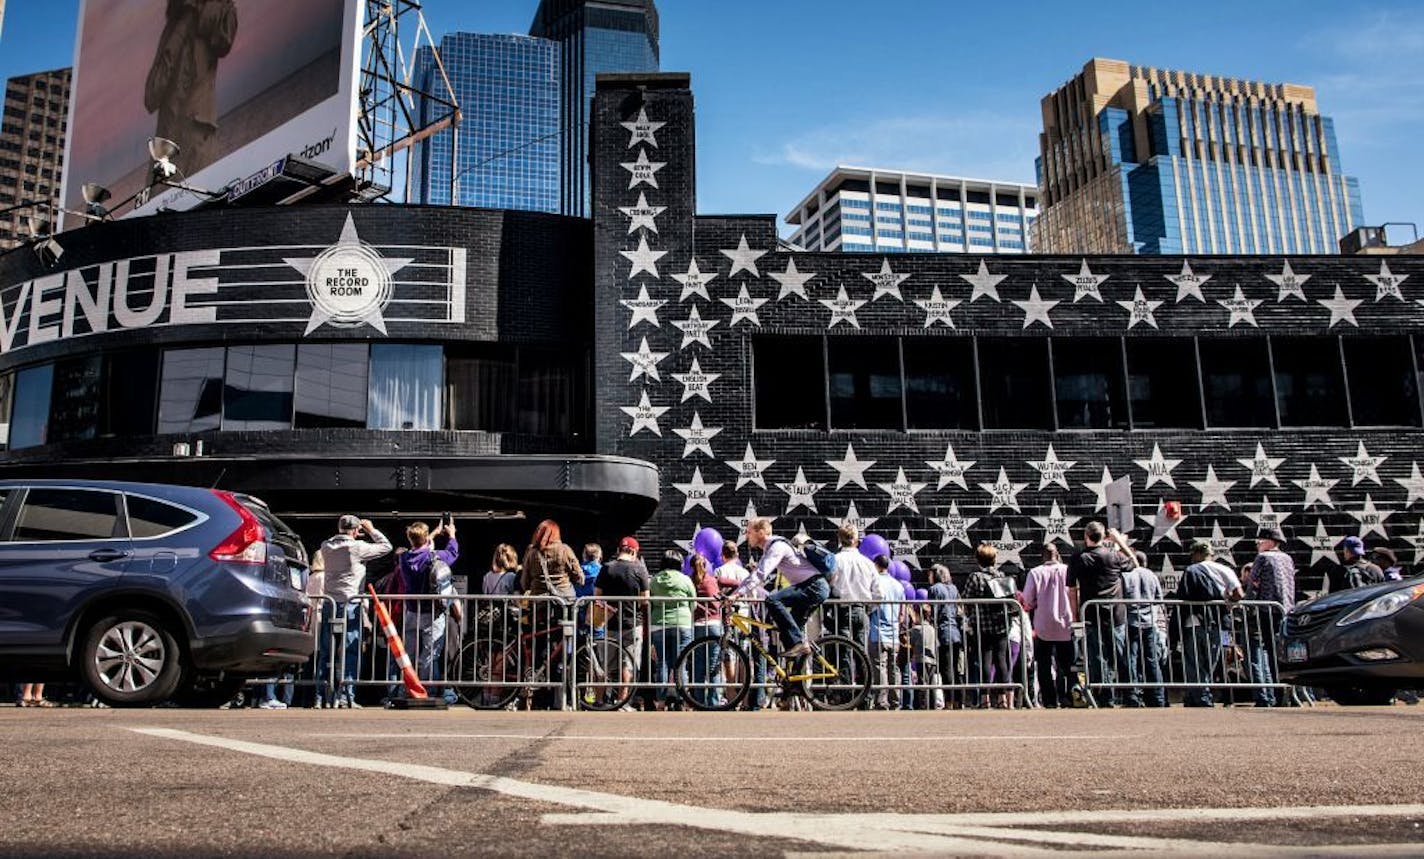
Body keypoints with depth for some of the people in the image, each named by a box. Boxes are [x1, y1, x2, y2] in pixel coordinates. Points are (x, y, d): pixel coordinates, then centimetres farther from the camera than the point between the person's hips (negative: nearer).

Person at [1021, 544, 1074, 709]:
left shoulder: (1035, 573, -6)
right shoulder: (1067, 570, -5)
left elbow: (1028, 603, -6)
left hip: (1043, 627, -1)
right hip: (1065, 626, 1)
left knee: (1044, 665, 8)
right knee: (1065, 665, 12)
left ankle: (1049, 700, 5)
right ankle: (1066, 698, 8)